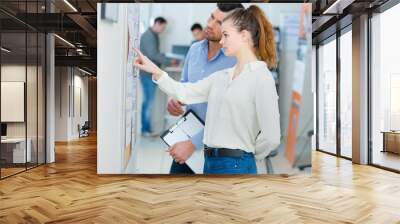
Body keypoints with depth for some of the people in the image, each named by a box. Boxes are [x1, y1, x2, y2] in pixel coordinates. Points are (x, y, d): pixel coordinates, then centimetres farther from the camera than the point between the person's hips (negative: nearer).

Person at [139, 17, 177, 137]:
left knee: (147, 101, 11)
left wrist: (167, 61, 8)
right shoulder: (148, 36, -12)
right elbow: (153, 54, -20)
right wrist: (169, 61, -15)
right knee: (148, 101, -5)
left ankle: (145, 128, 17)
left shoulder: (153, 36, 17)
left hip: (150, 73, 10)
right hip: (148, 74, -10)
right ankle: (146, 129, 2)